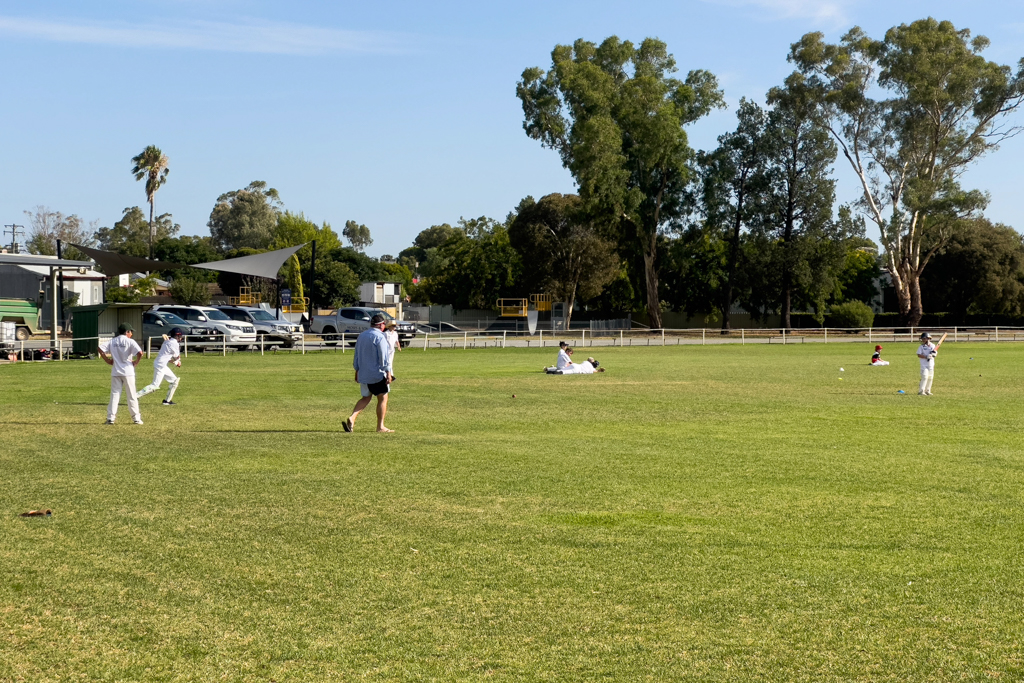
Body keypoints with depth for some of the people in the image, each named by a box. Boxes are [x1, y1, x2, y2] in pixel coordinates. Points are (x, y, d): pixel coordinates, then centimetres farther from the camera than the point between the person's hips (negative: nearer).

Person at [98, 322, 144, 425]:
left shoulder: (112, 341, 6)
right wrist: (136, 362, -4)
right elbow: (140, 353, -20)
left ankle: (110, 417, 0)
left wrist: (107, 360, 6)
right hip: (128, 371, -3)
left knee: (114, 394, 7)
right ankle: (136, 418, 8)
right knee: (132, 395, 5)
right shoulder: (130, 341, -7)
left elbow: (100, 348, 1)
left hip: (116, 372, 3)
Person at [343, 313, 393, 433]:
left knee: (366, 398, 17)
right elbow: (384, 357, -17)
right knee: (383, 399, 4)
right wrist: (388, 373, -15)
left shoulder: (361, 336, 12)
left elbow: (356, 355, 18)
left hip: (363, 374, 7)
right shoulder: (379, 337, -12)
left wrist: (357, 371, 25)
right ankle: (380, 426, 4)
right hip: (377, 374, -7)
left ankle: (351, 418, -3)